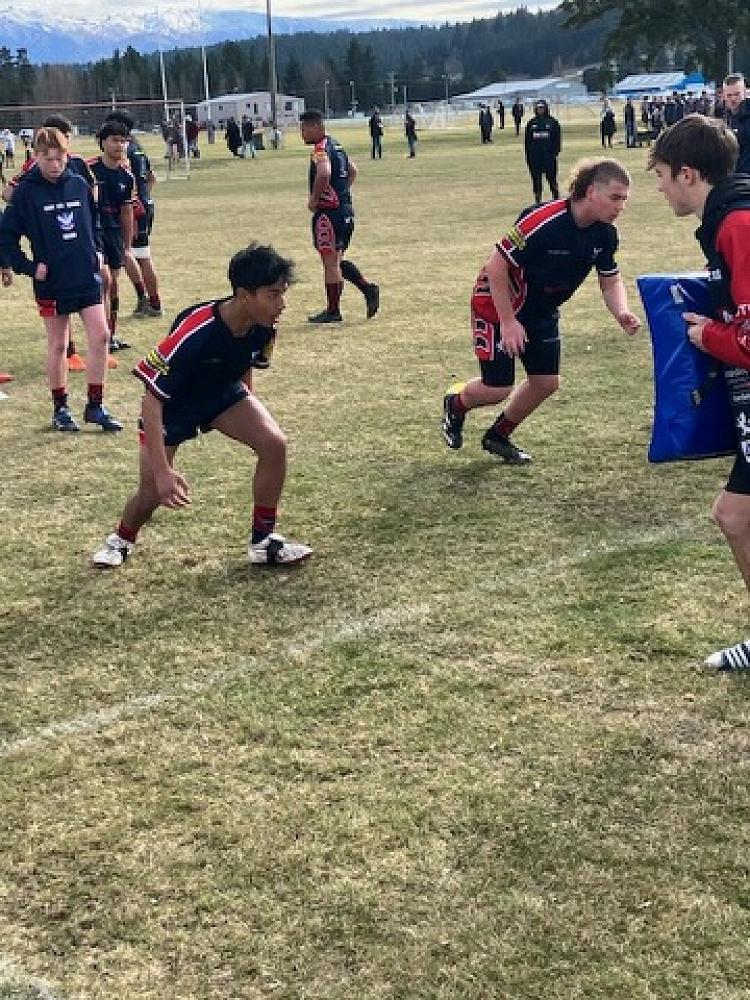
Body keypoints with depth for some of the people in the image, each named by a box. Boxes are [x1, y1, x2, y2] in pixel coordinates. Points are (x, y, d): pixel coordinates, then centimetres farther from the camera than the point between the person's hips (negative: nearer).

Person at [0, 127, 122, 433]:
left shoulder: (79, 185, 4)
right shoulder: (26, 192, -7)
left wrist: (94, 255, 7)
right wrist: (29, 267, -11)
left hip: (87, 277, 3)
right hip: (52, 281, -3)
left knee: (100, 336, -3)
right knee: (58, 345, 6)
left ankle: (95, 405, 7)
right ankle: (60, 409, 19)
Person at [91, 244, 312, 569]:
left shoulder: (263, 328, -21)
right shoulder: (194, 334, -39)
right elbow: (151, 400, -36)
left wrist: (249, 414, 18)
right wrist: (163, 471, -41)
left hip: (223, 393, 5)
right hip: (171, 404, -5)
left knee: (274, 443, -16)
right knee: (154, 491, -8)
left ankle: (263, 541, -1)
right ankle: (121, 540, 27)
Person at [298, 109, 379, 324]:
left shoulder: (320, 149, -15)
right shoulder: (336, 145, 15)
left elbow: (324, 174, -34)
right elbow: (352, 169, 28)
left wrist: (314, 199, -21)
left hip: (329, 211, -9)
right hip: (346, 209, 9)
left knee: (330, 262, -2)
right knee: (336, 260, 18)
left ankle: (332, 311, 5)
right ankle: (368, 288, 10)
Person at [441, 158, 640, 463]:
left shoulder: (605, 233, -11)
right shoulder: (544, 221, -33)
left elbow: (610, 281, 1)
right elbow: (495, 267, -27)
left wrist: (622, 314, -21)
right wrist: (508, 322, -25)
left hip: (542, 310, 7)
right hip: (498, 303, -7)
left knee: (547, 381, 4)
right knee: (498, 388, -5)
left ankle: (498, 437, 28)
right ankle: (455, 406, 31)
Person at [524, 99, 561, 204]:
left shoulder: (553, 122, 2)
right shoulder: (531, 123, 8)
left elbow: (557, 138, 2)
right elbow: (527, 140, 10)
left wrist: (556, 151, -7)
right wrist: (527, 155, 7)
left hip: (549, 155, -3)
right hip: (534, 155, 3)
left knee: (551, 177, -3)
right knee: (536, 179, 6)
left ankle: (556, 199, 6)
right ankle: (537, 201, 14)